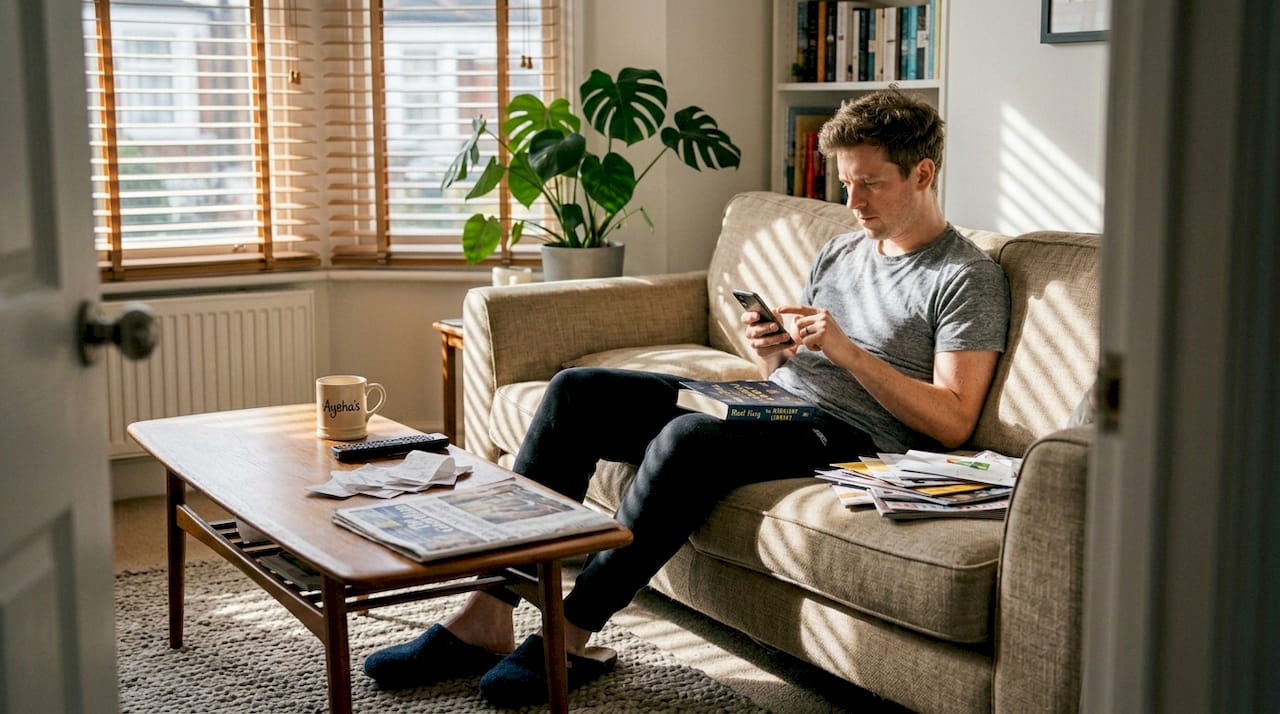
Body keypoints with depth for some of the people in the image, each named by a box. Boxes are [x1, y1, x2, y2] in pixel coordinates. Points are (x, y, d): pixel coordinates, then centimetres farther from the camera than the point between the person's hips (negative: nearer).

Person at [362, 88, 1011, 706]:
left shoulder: (969, 279, -4)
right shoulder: (840, 252, 21)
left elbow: (953, 423, -13)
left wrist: (848, 351, -18)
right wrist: (771, 351, -1)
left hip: (849, 436, -8)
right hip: (770, 404, 8)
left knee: (691, 436, -37)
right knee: (576, 392, -8)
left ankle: (570, 636, -24)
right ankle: (487, 616, -15)